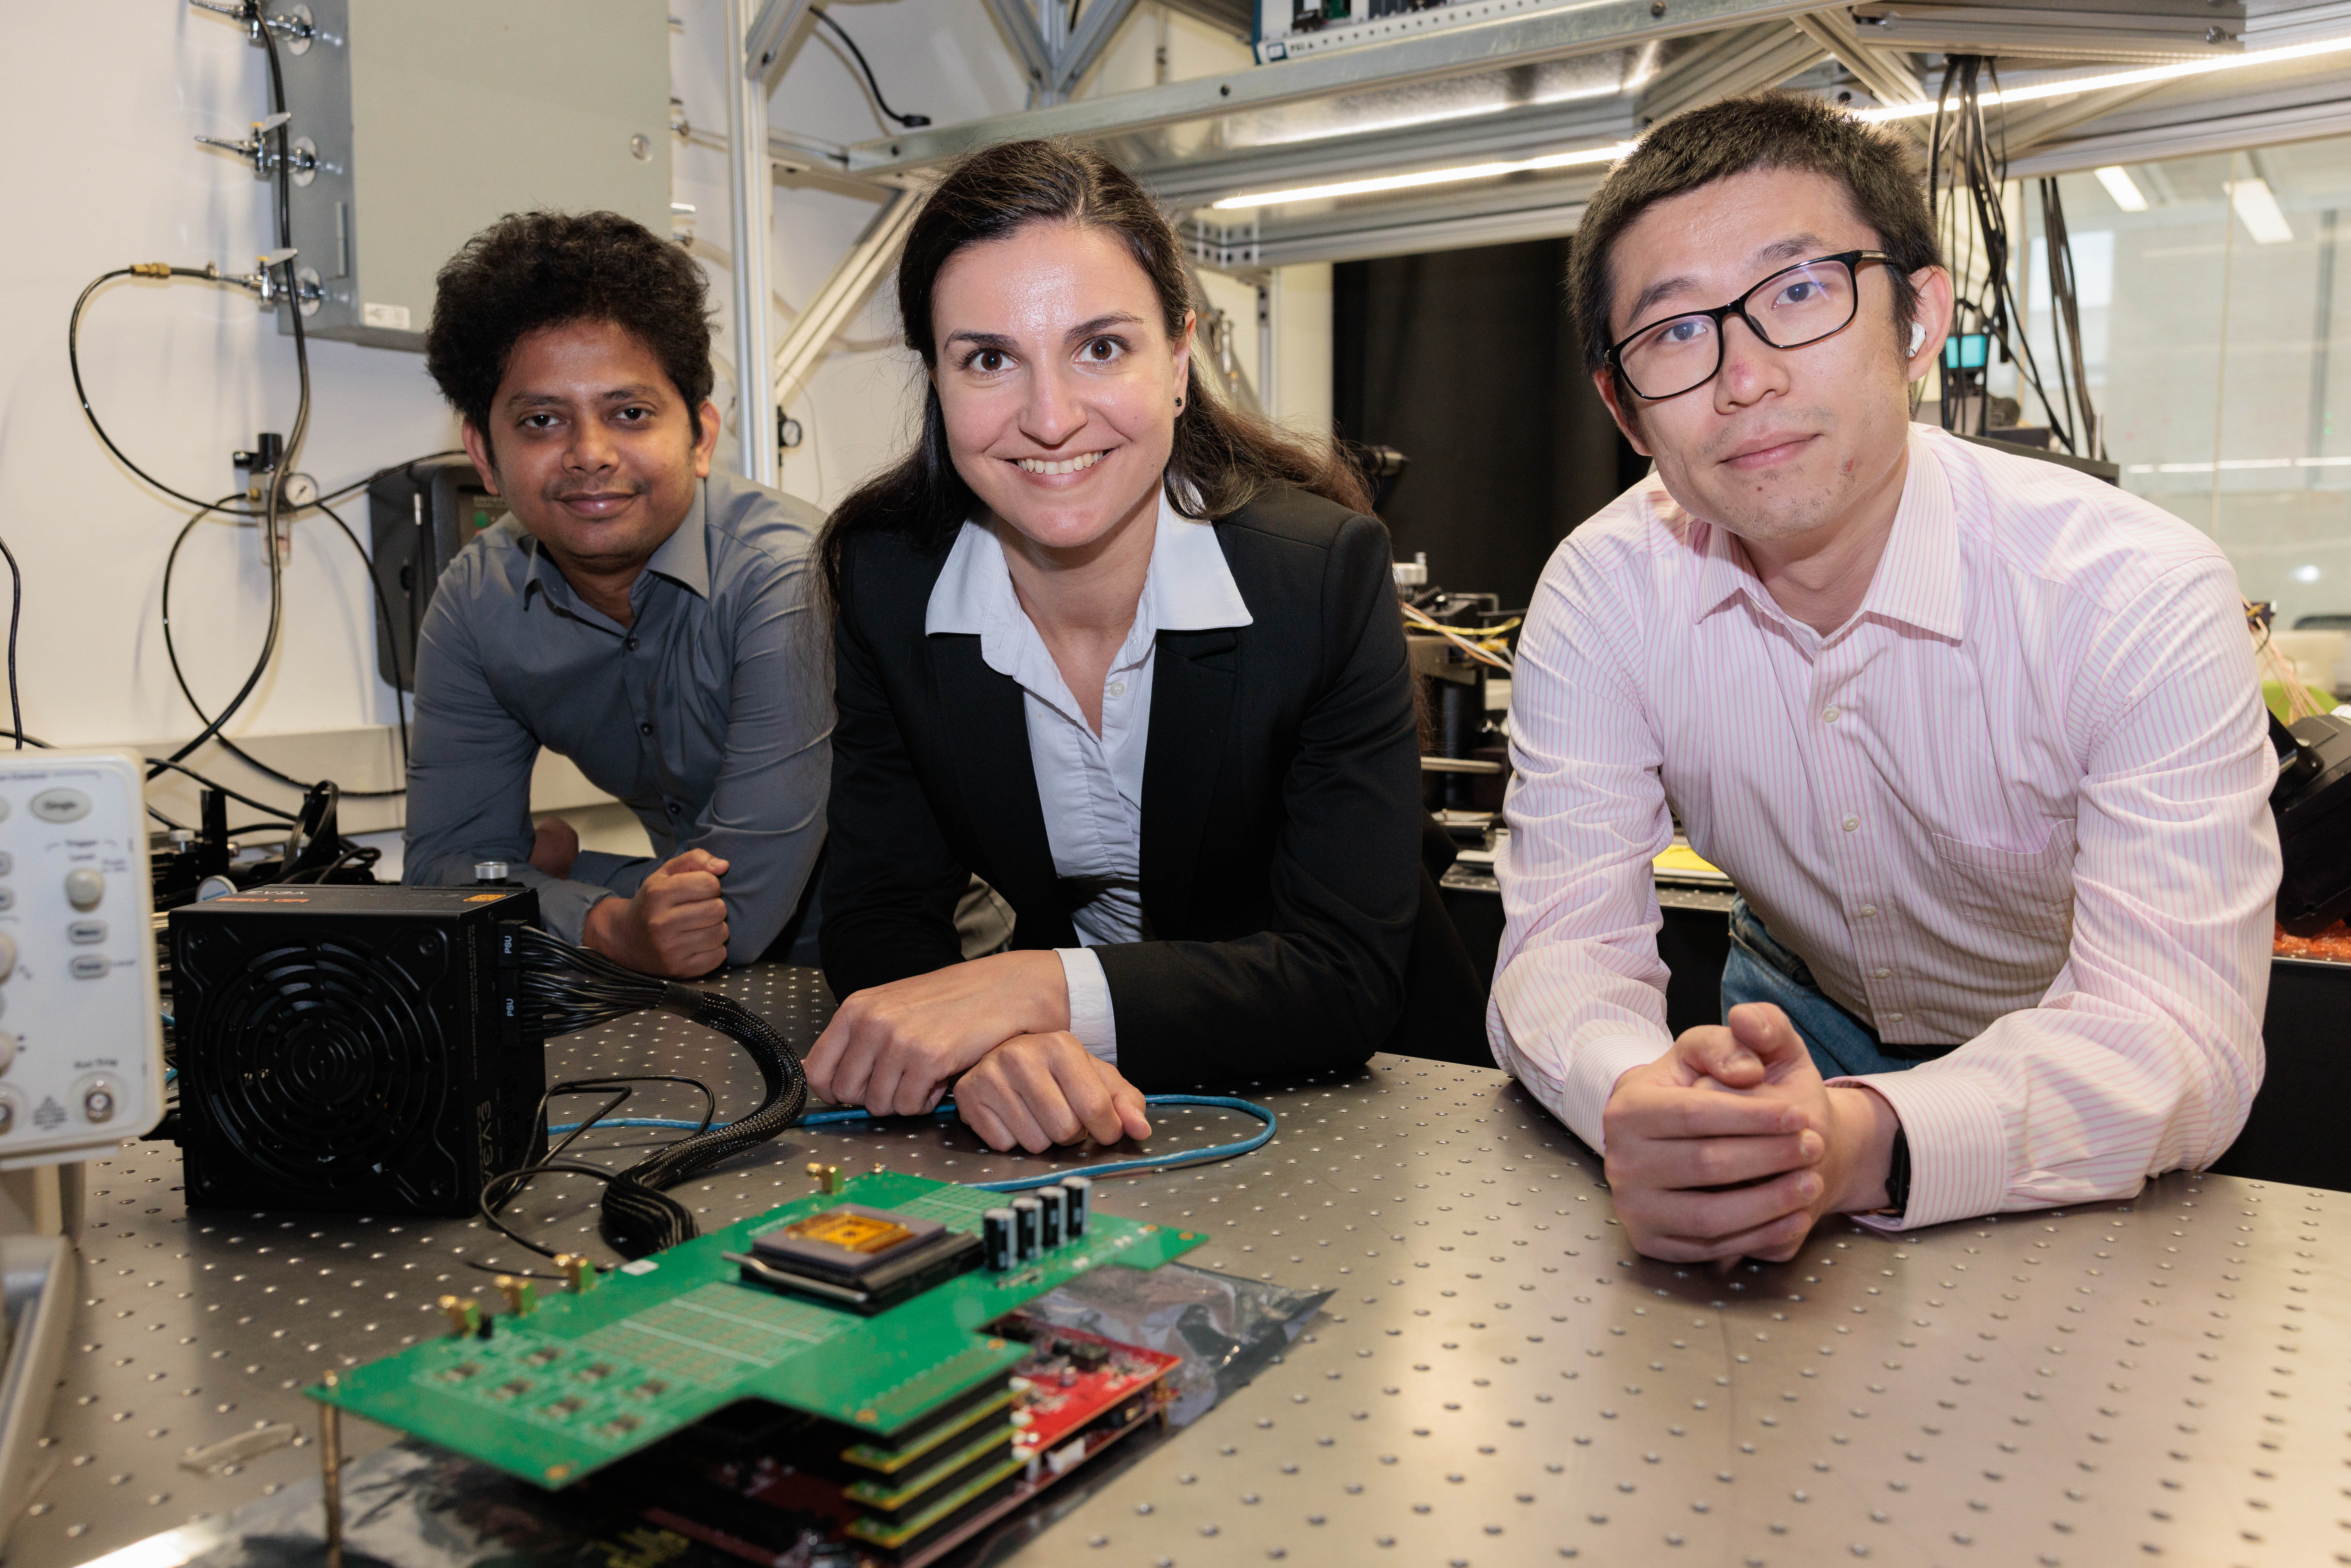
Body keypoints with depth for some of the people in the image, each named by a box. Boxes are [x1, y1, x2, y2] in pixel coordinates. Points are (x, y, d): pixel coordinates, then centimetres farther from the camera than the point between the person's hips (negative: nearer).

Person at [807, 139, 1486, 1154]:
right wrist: (998, 1047, -30)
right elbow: (878, 914, -8)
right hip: (1064, 1112, 2)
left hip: (1340, 1100, -1)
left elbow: (1349, 976, -20)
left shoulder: (1327, 570, -17)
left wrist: (1042, 989, -33)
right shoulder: (883, 577, -9)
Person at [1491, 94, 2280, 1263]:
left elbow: (2172, 1032, -29)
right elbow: (1566, 941, -17)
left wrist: (1860, 1144, -49)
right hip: (1803, 1022, 3)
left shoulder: (2142, 598, -22)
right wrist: (1640, 1102, -41)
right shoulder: (1604, 593, -15)